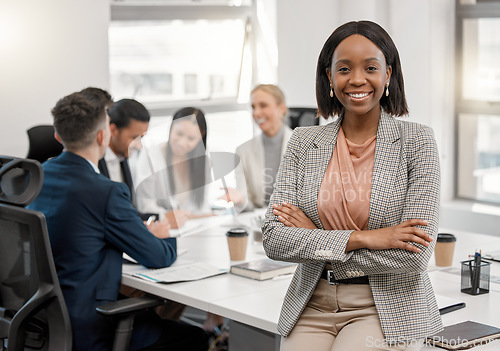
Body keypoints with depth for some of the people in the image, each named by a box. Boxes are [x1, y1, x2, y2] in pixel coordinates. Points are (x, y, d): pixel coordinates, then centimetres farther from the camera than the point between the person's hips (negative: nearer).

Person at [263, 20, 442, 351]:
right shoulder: (304, 142, 5)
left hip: (387, 309, -2)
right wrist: (362, 239, -15)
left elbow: (414, 255, -12)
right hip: (313, 306, 2)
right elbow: (273, 240, -4)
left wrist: (315, 238, -8)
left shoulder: (416, 140, -4)